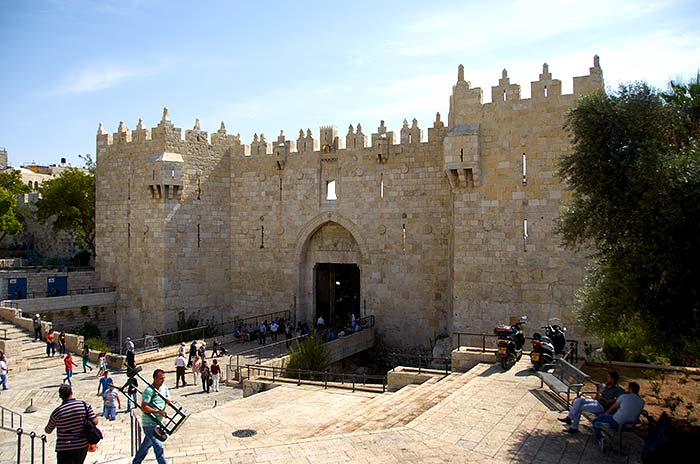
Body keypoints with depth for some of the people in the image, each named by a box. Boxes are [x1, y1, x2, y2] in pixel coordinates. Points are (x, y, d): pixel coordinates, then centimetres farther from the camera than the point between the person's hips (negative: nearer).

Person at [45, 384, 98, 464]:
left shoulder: (57, 412, -11)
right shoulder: (85, 405, -8)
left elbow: (48, 431, 5)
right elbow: (95, 421, -10)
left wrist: (45, 428, 28)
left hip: (65, 448, -3)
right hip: (83, 445, 3)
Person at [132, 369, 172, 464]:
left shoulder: (164, 388, 4)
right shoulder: (149, 391, -20)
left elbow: (169, 402, 7)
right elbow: (143, 408, -23)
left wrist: (168, 401, -17)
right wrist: (158, 411, -28)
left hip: (158, 422, 8)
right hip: (149, 424, -8)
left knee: (146, 444, 24)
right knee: (159, 447, -10)